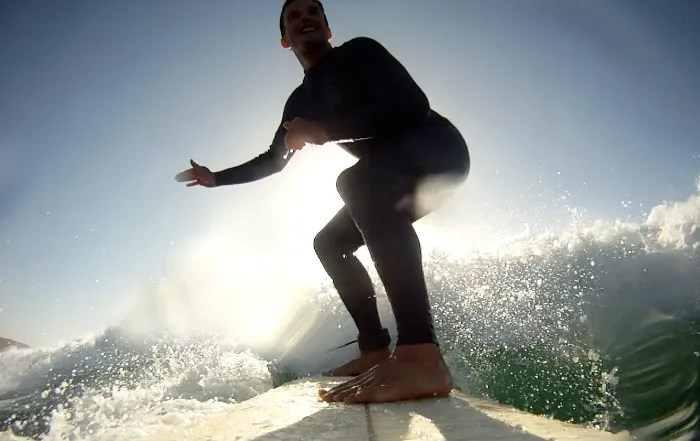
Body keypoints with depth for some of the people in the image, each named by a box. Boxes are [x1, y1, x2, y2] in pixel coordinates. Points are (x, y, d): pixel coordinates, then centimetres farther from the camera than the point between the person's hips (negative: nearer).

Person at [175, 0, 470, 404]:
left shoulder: (360, 51, -7)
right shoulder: (301, 101, 14)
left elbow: (412, 105, -23)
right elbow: (273, 160, 24)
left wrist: (326, 129, -28)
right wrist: (217, 178, 21)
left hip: (439, 148, -8)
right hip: (394, 175, 8)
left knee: (356, 181, -36)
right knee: (331, 243, 8)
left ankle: (422, 355, -48)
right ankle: (375, 350, 3)